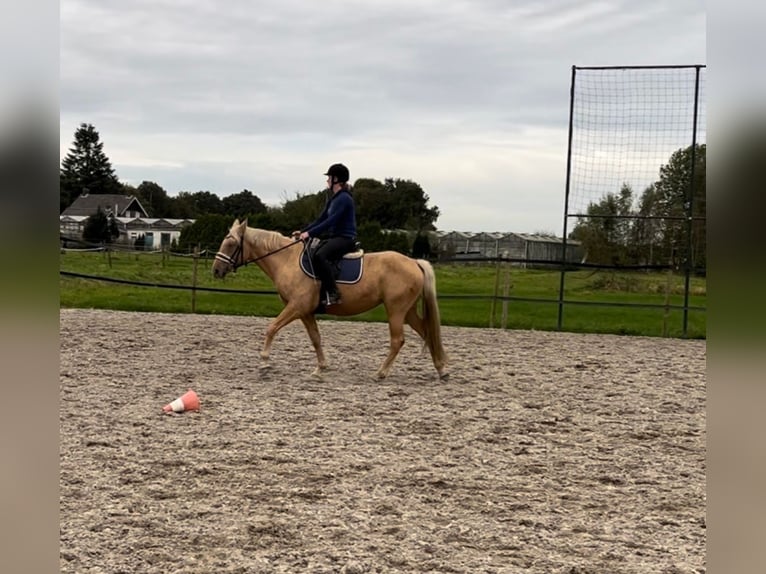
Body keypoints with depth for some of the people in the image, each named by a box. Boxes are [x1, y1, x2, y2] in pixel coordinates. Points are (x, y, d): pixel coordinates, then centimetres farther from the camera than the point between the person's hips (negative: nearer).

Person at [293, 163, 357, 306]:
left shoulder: (343, 198, -14)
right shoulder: (333, 199, 16)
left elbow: (331, 221, -22)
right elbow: (320, 219, 18)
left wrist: (310, 233, -24)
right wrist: (302, 232, 9)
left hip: (346, 239, -10)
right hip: (335, 237, 10)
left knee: (319, 256, -33)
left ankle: (333, 294, -31)